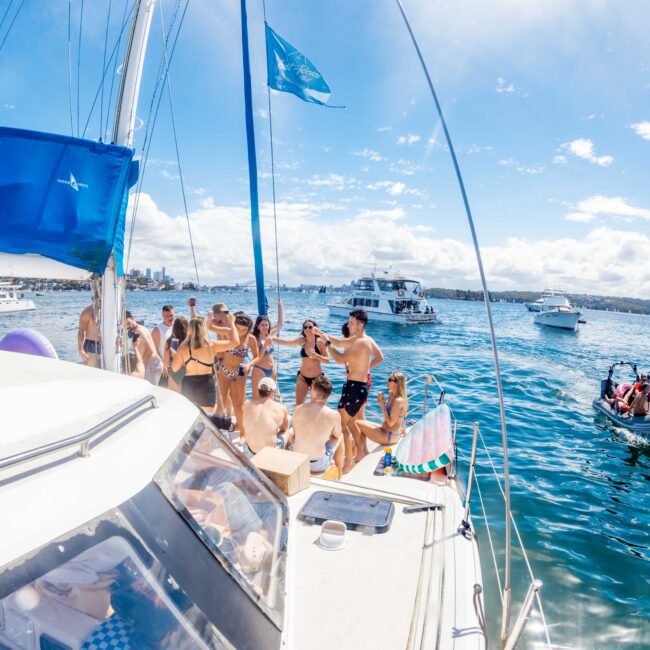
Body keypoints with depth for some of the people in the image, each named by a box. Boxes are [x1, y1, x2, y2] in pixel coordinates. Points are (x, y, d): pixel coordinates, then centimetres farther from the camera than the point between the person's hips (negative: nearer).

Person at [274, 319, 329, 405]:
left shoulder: (320, 341, -9)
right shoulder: (302, 340, -1)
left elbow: (327, 360, -9)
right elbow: (284, 342, 4)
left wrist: (317, 356, -25)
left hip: (317, 378, -2)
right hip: (302, 377, 2)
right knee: (298, 404, 3)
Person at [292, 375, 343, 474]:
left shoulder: (298, 409, -9)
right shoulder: (334, 415, -17)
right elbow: (337, 435, 4)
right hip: (319, 465, -3)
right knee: (340, 437, 22)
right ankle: (339, 472, 38)